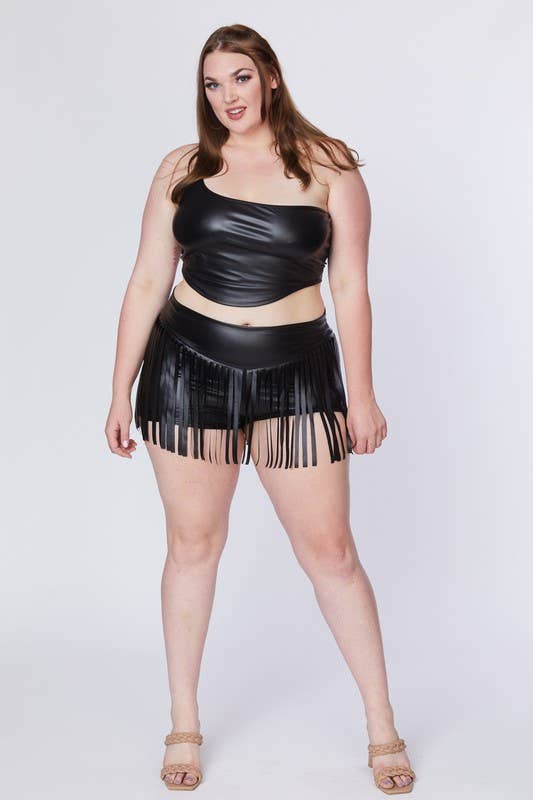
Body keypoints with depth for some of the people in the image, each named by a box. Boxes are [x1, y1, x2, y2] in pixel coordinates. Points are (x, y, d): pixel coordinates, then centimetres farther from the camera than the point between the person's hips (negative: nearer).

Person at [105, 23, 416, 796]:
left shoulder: (327, 168, -1)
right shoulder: (182, 169, 4)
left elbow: (351, 286, 0)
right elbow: (147, 282, 4)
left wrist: (361, 393, -2)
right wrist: (121, 392, 3)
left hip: (296, 376, -1)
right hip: (189, 370, 2)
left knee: (330, 550, 3)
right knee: (192, 545, 9)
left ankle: (382, 727, 18)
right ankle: (184, 725, 25)